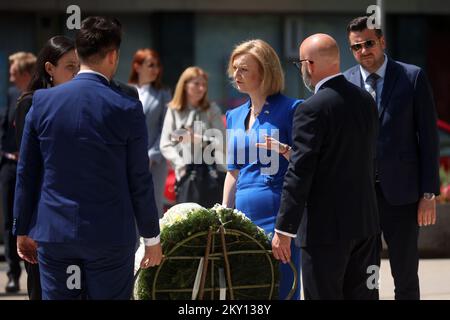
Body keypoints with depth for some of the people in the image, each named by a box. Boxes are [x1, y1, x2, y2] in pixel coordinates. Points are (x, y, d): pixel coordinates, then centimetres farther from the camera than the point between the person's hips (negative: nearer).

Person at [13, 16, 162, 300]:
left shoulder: (43, 101, 0)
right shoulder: (127, 108, -8)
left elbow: (26, 173, 4)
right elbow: (139, 180, -3)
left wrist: (23, 230, 14)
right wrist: (152, 237, 7)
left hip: (53, 233, 3)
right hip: (109, 235, -2)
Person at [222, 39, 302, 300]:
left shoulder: (290, 109, -5)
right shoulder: (235, 117, 15)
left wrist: (284, 149, -24)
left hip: (278, 215, -6)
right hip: (244, 216, 6)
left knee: (281, 290, -5)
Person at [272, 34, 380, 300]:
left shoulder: (313, 110, -15)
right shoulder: (366, 101, 8)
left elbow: (300, 174, -17)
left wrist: (284, 230, -13)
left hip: (327, 228, -7)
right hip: (367, 222, 7)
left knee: (324, 295, -1)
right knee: (363, 295, 11)